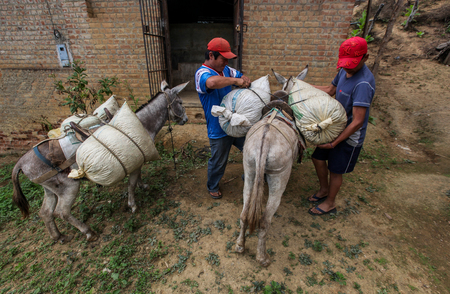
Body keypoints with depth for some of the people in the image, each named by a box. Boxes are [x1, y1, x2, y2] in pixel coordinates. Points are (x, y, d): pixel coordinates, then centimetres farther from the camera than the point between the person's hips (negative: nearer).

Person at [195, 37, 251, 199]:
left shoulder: (225, 69, 8)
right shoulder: (202, 73, -18)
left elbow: (241, 76, 19)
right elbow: (212, 82, -42)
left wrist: (246, 80, -5)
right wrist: (235, 80, -30)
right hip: (219, 130, -8)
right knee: (218, 162, 9)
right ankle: (212, 186, 38)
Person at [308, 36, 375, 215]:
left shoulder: (363, 83, -29)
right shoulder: (344, 71, -2)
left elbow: (357, 122, -29)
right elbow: (331, 90, 16)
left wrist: (335, 142, -27)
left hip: (350, 136, -8)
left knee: (336, 170, 8)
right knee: (318, 158, 17)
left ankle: (330, 203, 34)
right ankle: (324, 190, 42)